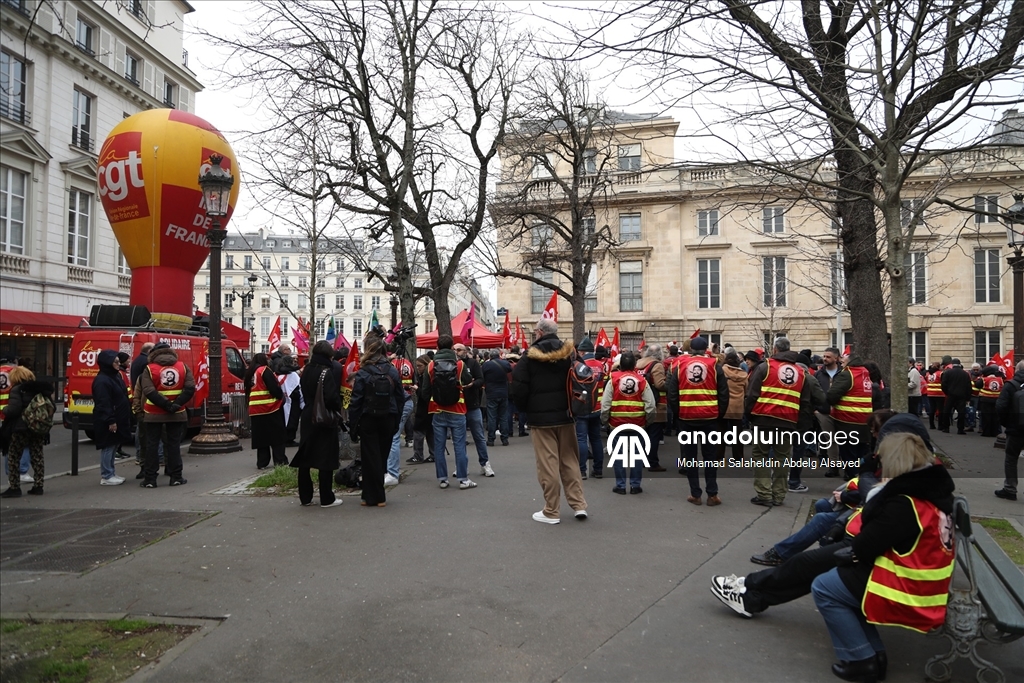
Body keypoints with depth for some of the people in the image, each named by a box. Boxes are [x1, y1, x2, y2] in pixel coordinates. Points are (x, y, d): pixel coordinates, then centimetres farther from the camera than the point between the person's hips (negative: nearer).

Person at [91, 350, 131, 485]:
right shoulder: (102, 381, -18)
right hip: (108, 422, -10)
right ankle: (106, 477, 2)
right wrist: (110, 421, -25)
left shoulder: (115, 376, 14)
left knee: (113, 447, 16)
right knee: (108, 447, -4)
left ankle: (111, 473, 24)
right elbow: (103, 404, -23)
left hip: (117, 420, 10)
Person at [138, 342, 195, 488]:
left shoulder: (149, 369, -6)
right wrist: (176, 404, -13)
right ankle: (176, 477, 10)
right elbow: (190, 389, -10)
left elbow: (149, 392, -18)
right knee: (174, 444, 9)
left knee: (151, 445, 6)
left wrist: (166, 404, -18)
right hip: (177, 414, 2)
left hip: (153, 414, -2)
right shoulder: (183, 367, 1)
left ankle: (150, 479, 7)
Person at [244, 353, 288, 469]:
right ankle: (280, 461, -2)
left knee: (261, 437, 10)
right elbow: (274, 388, -13)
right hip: (270, 408, -7)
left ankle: (262, 463, 10)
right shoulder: (265, 371, -8)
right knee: (277, 436, 0)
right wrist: (281, 396, 2)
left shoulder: (249, 374, 15)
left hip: (255, 410, 7)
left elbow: (248, 391, 20)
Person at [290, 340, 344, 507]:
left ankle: (305, 497, 18)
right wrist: (338, 408, -6)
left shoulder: (306, 370, 5)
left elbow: (304, 391, 13)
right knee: (326, 459, 1)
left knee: (304, 457, 12)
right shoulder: (326, 371, -16)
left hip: (307, 418, 7)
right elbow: (332, 396, -22)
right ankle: (327, 499, 6)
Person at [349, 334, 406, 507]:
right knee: (382, 457, 14)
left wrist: (353, 427, -4)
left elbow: (355, 403, -11)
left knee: (371, 458, 5)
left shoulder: (362, 374, -12)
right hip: (388, 420, 4)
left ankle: (373, 497, 10)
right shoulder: (393, 372, -1)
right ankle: (379, 496, 22)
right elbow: (400, 398, 2)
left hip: (368, 421, -4)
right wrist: (396, 423, 10)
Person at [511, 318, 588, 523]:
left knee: (548, 464, 0)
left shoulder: (530, 357, -8)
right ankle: (579, 504, 14)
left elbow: (519, 388, -10)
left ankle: (551, 512, 6)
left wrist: (523, 409, 6)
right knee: (570, 460, 13)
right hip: (566, 416, 5)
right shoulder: (568, 355, 5)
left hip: (541, 418, -4)